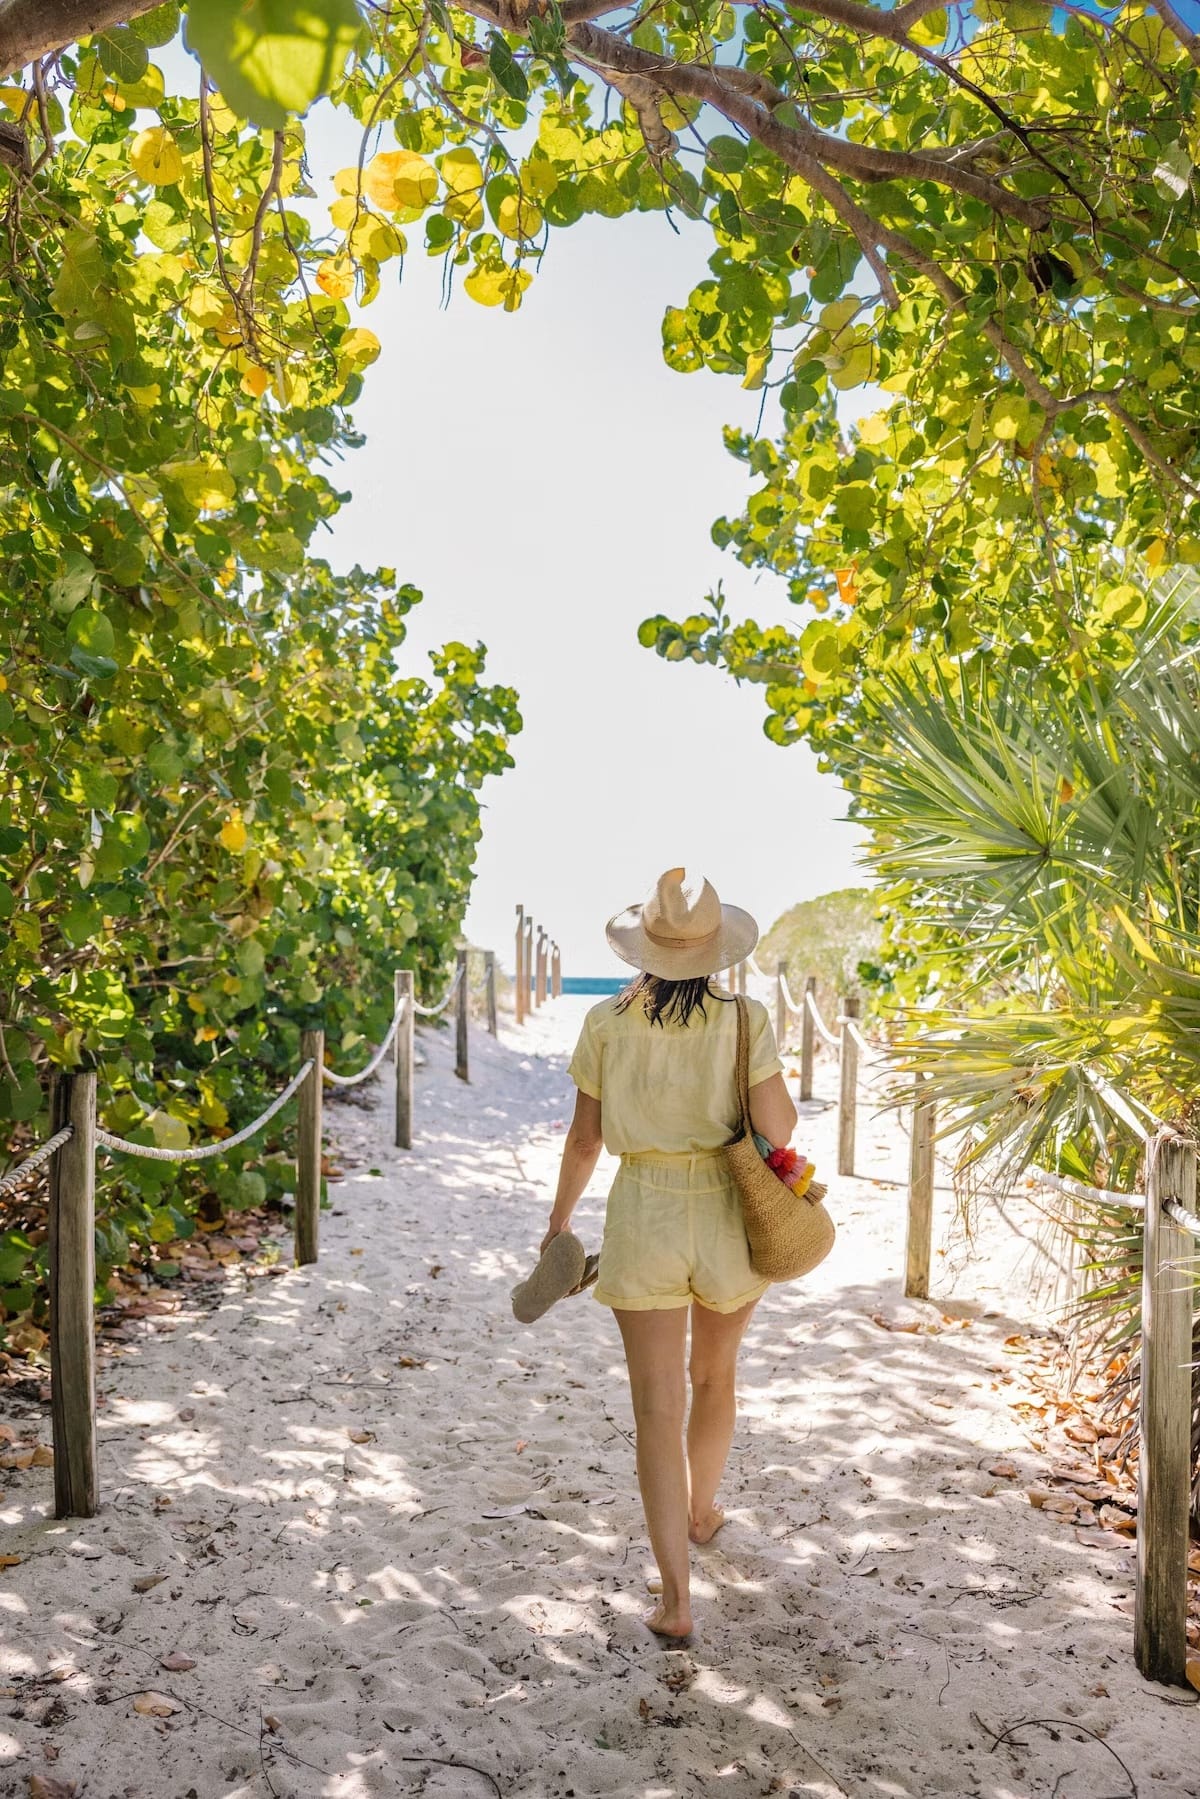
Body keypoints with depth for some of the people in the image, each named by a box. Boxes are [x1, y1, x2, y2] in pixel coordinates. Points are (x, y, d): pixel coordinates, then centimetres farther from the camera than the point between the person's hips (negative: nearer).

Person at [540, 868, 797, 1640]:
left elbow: (585, 1139, -1)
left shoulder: (607, 1023, -6)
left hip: (643, 1220, -1)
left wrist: (559, 1221, 12)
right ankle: (702, 1510, 48)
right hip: (727, 1218, 1)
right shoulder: (745, 1020, -11)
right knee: (716, 1373, 26)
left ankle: (676, 1599, 5)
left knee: (658, 1408, 6)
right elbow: (778, 1128, -13)